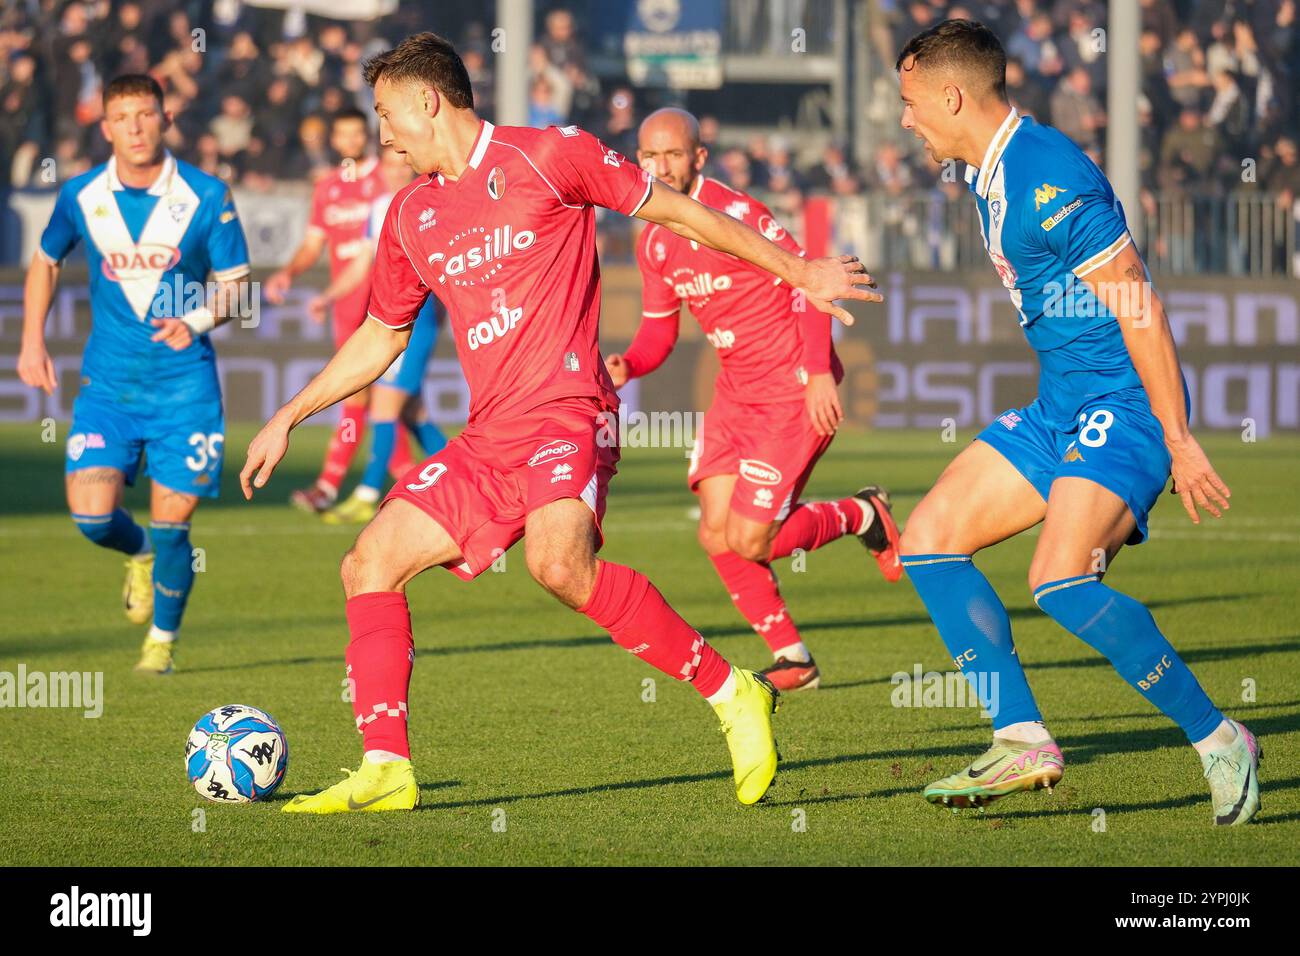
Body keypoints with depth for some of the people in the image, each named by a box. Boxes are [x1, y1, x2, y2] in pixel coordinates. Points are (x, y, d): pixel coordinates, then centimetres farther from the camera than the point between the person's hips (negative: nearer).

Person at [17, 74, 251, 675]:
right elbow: (45, 263, 18)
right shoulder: (81, 196, -1)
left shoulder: (206, 197, -7)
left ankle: (163, 639, 21)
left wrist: (198, 320, -20)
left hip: (184, 383, -2)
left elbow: (235, 283, 0)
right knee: (91, 514, -12)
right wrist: (32, 342, 11)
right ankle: (139, 554, 25)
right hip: (108, 382, 2)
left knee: (171, 524, -4)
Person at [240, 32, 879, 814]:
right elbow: (381, 338, 30)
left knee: (559, 559, -33)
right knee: (371, 564, -2)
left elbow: (676, 210, 4)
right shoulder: (411, 216, 17)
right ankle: (386, 771, -1)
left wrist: (800, 272, 6)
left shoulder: (548, 157, -2)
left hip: (566, 413, -8)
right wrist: (291, 416, 25)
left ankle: (732, 694, -22)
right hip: (488, 440, 8)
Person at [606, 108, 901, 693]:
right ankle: (792, 659, 12)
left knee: (750, 541, -10)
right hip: (735, 392, 8)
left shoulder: (735, 214, -19)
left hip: (795, 391, -8)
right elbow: (659, 329, 15)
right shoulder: (654, 243, 7)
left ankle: (861, 515, 16)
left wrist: (819, 372, -24)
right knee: (716, 534, -2)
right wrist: (626, 366, -7)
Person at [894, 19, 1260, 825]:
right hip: (1061, 407, 10)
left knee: (1061, 581, -26)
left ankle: (1219, 741, -13)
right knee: (929, 541, 5)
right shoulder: (991, 176, 12)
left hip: (1123, 402, -10)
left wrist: (1180, 442, -20)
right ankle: (1024, 743, 4)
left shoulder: (1048, 178, -19)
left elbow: (1140, 310, -20)